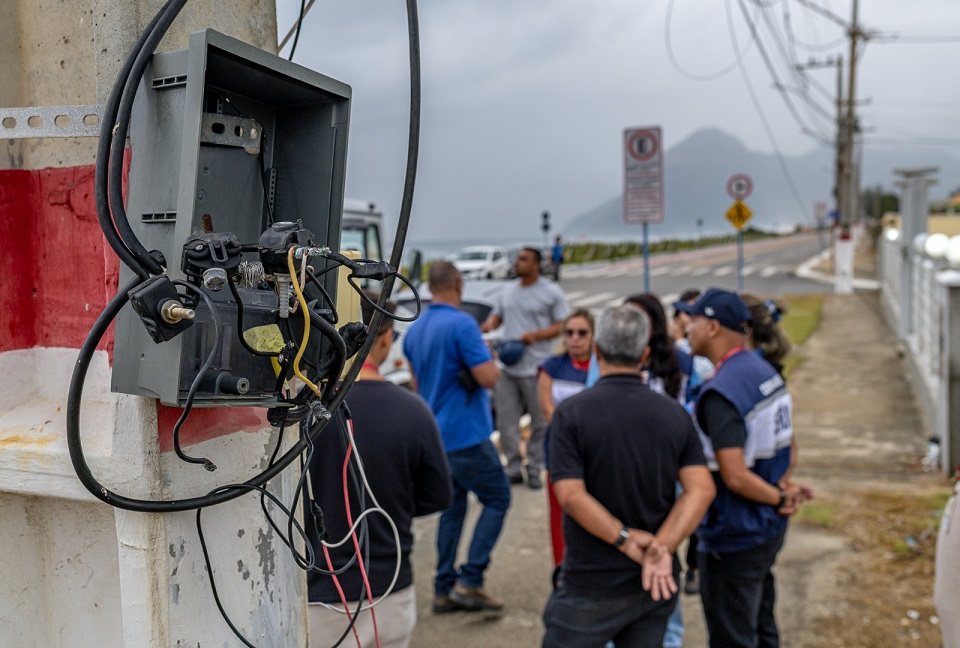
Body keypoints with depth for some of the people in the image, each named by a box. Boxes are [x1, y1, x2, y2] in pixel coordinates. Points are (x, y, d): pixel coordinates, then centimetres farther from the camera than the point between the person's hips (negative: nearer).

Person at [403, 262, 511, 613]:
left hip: (436, 434, 8)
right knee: (497, 498, 5)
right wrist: (491, 358, -1)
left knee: (451, 508, 15)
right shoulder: (462, 324, -17)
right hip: (466, 435, -8)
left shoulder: (414, 330, 10)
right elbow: (488, 378, -19)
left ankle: (444, 589, 15)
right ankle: (470, 580, -1)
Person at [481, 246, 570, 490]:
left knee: (540, 422, 3)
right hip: (508, 367, 5)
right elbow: (496, 316, 23)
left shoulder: (552, 292, -3)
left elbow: (562, 326, -5)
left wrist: (535, 335, -18)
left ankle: (535, 469, 15)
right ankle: (513, 467, 16)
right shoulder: (508, 292, 15)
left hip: (536, 368, -5)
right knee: (506, 421, 6)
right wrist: (488, 326, -1)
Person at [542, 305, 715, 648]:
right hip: (655, 582, 4)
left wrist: (626, 539, -15)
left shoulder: (572, 413, -12)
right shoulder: (675, 414, 1)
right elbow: (702, 489, -8)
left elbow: (571, 494, -21)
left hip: (593, 584, -4)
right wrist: (663, 546, -15)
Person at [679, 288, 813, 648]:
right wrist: (782, 490, 3)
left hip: (733, 538, -9)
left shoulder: (721, 392, -24)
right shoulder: (766, 372, 5)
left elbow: (735, 476, -28)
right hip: (769, 528, 9)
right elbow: (787, 443, 15)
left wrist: (781, 497, -13)